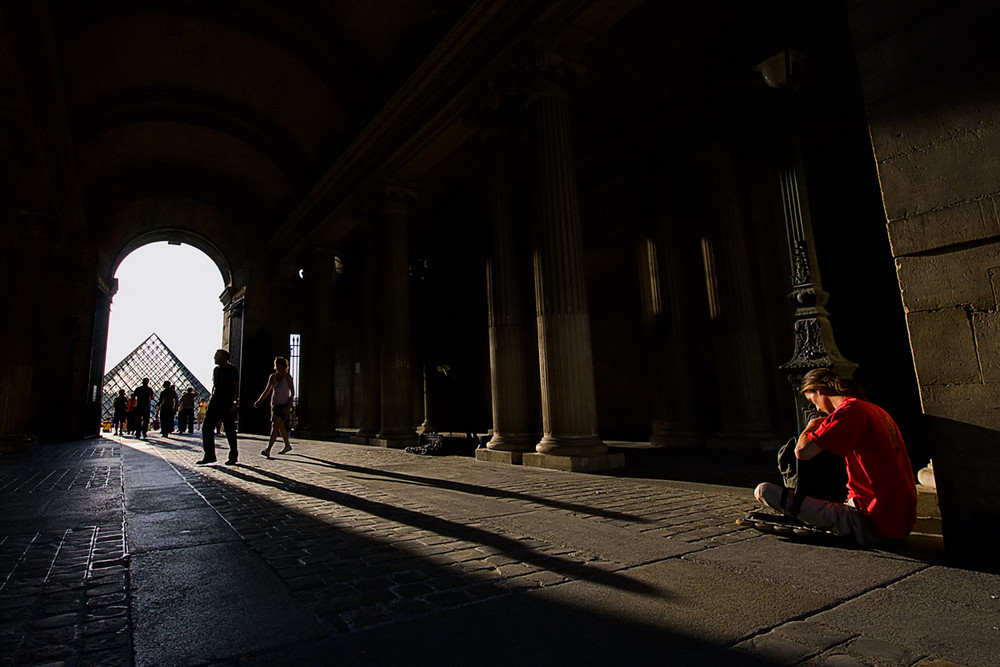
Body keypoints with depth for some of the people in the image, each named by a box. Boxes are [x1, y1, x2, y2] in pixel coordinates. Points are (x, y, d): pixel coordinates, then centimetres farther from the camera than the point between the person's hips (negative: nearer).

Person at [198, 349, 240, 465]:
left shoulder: (232, 370, -4)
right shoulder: (215, 369, 15)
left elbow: (236, 387, -9)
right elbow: (214, 386, 21)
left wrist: (235, 402, -16)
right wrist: (211, 400, 14)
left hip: (228, 405, -7)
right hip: (215, 403, 7)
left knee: (230, 430, -1)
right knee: (207, 428, 0)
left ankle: (233, 456, 10)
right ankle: (209, 455, 8)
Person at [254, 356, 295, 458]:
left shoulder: (288, 377, -7)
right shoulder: (272, 377, 8)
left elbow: (292, 393, -8)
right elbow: (266, 391, 13)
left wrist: (287, 405, -18)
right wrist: (259, 401, 1)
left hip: (284, 405, -6)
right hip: (274, 404, 7)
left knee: (275, 426, -18)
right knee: (280, 427, 16)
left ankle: (268, 450, -23)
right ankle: (287, 446, 33)